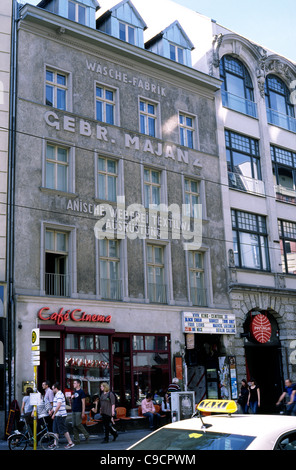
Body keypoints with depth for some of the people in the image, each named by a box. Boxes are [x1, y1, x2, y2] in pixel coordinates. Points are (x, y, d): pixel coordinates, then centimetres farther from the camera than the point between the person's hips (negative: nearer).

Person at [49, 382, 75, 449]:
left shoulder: (59, 395, -17)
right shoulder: (57, 394, 16)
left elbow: (58, 405, -26)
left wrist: (54, 414, -23)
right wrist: (51, 411, 23)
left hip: (60, 415, -10)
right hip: (57, 416, 10)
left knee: (63, 430, -5)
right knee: (56, 430, 12)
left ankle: (70, 443, 1)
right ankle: (55, 443, 18)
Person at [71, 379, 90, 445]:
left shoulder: (81, 392, -8)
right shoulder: (74, 392, 16)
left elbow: (83, 402, -12)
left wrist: (83, 412, -17)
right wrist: (71, 398, 0)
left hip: (79, 411, -8)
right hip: (73, 411, 8)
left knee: (78, 424, -9)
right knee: (74, 426, 5)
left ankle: (86, 435, 9)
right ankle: (76, 440, 9)